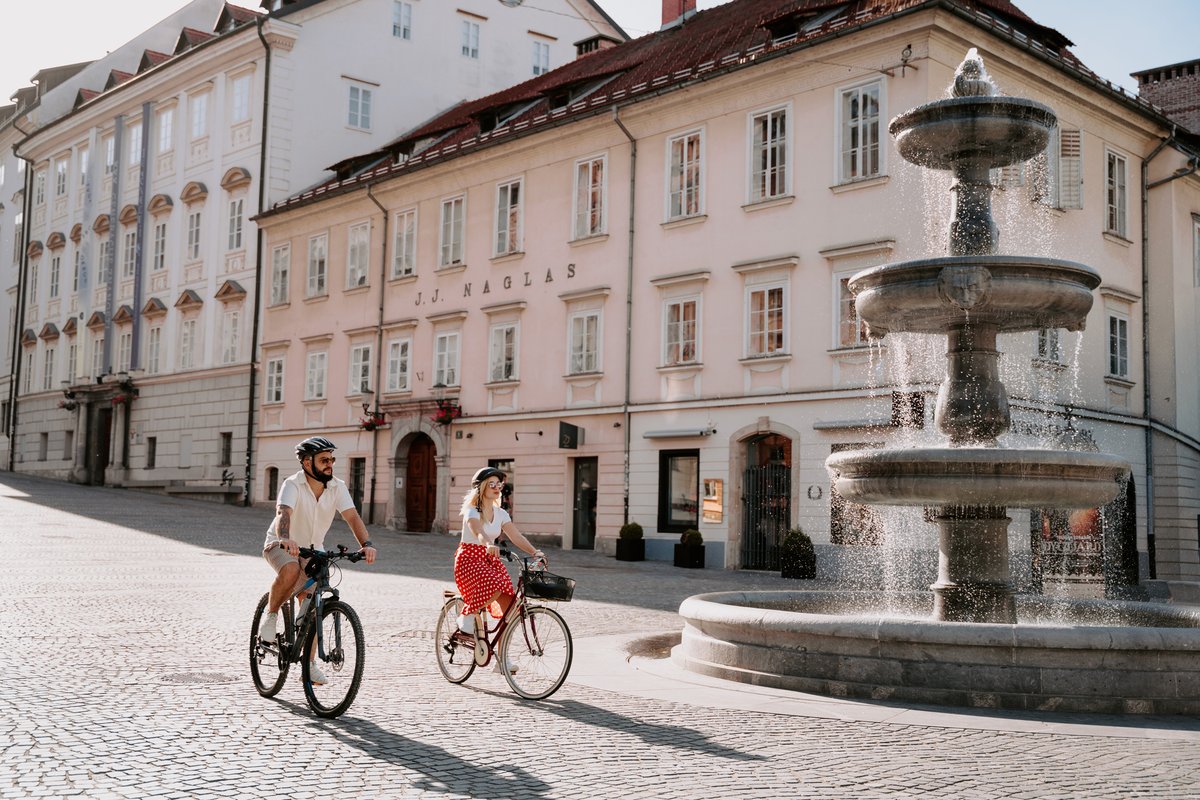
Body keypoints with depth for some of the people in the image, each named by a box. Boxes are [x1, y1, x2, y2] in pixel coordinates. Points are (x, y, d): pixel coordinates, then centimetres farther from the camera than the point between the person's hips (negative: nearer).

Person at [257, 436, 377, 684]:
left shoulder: (337, 487, -11)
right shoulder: (293, 485, -23)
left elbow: (352, 516, -22)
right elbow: (283, 513, -40)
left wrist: (366, 543, -40)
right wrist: (285, 539, -61)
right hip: (280, 546, -4)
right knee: (291, 571, -38)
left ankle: (309, 664, 14)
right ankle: (270, 614, -12)